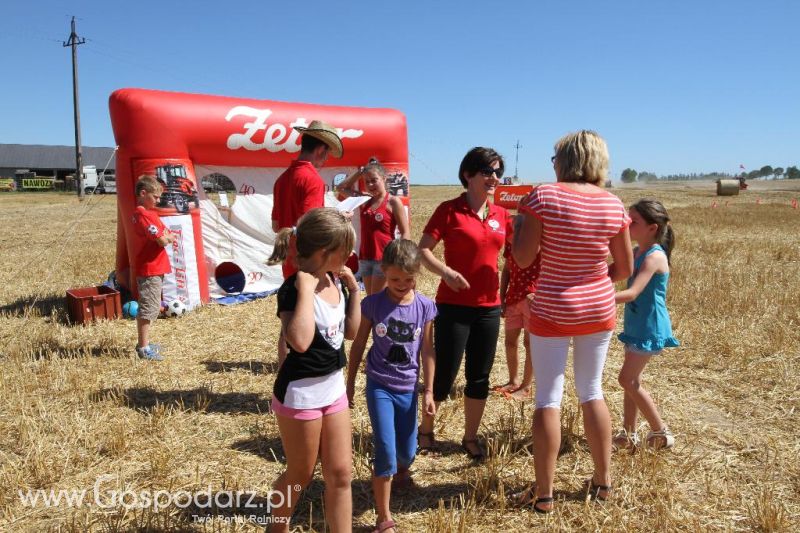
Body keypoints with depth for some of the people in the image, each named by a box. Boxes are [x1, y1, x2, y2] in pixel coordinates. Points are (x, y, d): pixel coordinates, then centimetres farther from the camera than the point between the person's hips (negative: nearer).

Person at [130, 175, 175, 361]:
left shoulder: (146, 213, 14)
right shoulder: (144, 215, -18)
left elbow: (167, 234, 13)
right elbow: (162, 240, -24)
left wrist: (166, 236, -7)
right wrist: (168, 237, -4)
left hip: (153, 269, 10)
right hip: (150, 270, -10)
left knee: (149, 307, 18)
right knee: (149, 307, -5)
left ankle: (143, 343, 29)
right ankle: (144, 349, 1)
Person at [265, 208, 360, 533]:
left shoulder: (336, 282, 1)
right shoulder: (293, 289, -23)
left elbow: (351, 332, 10)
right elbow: (300, 341, -38)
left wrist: (354, 289, 0)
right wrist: (306, 288, -34)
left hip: (334, 387, 7)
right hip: (300, 392, -7)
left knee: (340, 473, 12)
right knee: (301, 475, 14)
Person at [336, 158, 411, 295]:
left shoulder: (393, 202, -6)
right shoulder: (364, 201, 9)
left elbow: (405, 233, -8)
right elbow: (341, 188, 21)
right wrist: (359, 172, 11)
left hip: (384, 259, -6)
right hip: (365, 258, 6)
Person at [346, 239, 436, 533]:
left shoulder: (425, 307, -6)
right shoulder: (373, 304, -10)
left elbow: (427, 351, 1)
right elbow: (358, 346, 0)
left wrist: (429, 391, 2)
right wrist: (350, 384, 6)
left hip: (408, 388, 2)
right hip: (379, 386, -2)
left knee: (407, 451, 14)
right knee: (385, 452, -8)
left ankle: (401, 473, 51)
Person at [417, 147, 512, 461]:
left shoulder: (501, 214, 7)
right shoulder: (449, 210, -8)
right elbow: (422, 250, -10)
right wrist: (445, 271, -26)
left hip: (489, 307, 5)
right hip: (454, 306, -5)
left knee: (479, 377, 12)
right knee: (445, 374, 3)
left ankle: (470, 437, 29)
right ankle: (425, 429, 27)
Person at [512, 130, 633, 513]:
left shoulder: (544, 196, -15)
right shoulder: (613, 204, -2)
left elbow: (522, 258, -15)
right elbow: (625, 269, 3)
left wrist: (520, 217, 0)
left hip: (552, 312, -4)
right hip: (599, 309, 4)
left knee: (548, 400, 5)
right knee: (591, 393, 19)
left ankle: (543, 494, 13)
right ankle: (603, 481, 30)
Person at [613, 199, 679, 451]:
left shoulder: (654, 256, -20)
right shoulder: (637, 252, 7)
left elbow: (632, 293, -31)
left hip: (649, 328, -9)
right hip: (636, 325, 9)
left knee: (627, 379, -5)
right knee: (631, 380, 13)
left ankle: (661, 432, 10)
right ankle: (628, 435, 23)